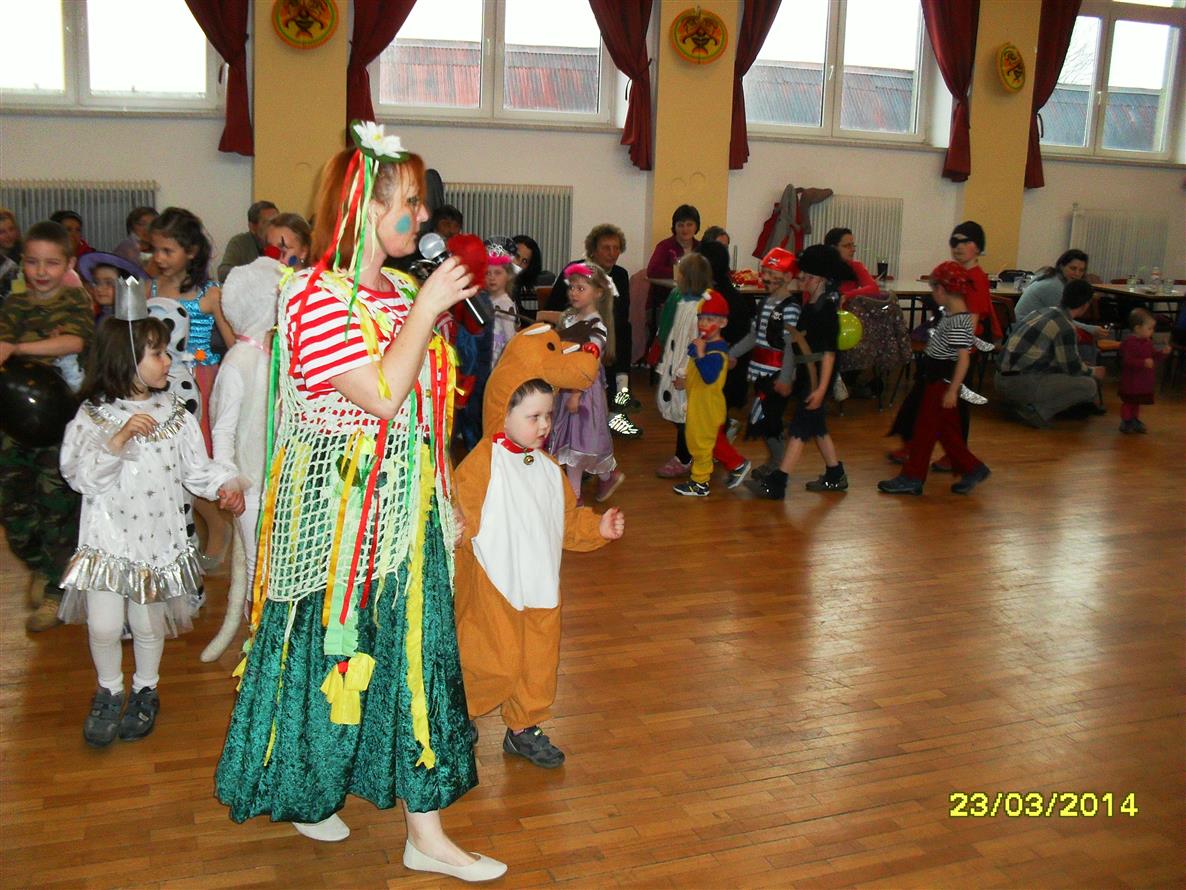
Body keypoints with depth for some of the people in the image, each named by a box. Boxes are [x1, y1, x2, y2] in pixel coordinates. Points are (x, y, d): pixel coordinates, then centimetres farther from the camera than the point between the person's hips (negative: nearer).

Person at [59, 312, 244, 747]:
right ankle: (109, 691, 26)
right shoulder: (93, 416, -7)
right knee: (103, 626, -2)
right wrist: (118, 439, -26)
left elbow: (197, 468, 6)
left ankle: (145, 690, 35)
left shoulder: (174, 413, 1)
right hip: (108, 538, -2)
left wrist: (225, 484, -12)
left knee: (149, 623, 10)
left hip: (158, 538, 2)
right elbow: (82, 477, -15)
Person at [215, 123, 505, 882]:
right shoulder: (316, 298, -16)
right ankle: (301, 791, 36)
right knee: (331, 643, 8)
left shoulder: (398, 290, 10)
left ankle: (427, 833, 22)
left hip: (403, 503, 8)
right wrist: (427, 310, -20)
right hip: (339, 503, -8)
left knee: (414, 643, 10)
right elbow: (382, 396, -25)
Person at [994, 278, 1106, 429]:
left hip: (1001, 381, 9)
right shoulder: (1065, 326, -11)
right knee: (1089, 385, -4)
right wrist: (1093, 372, 18)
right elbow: (1072, 369, -2)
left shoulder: (1043, 312, 15)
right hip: (1021, 385, -9)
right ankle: (1036, 411, -7)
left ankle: (1021, 405, 11)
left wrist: (1083, 366, 35)